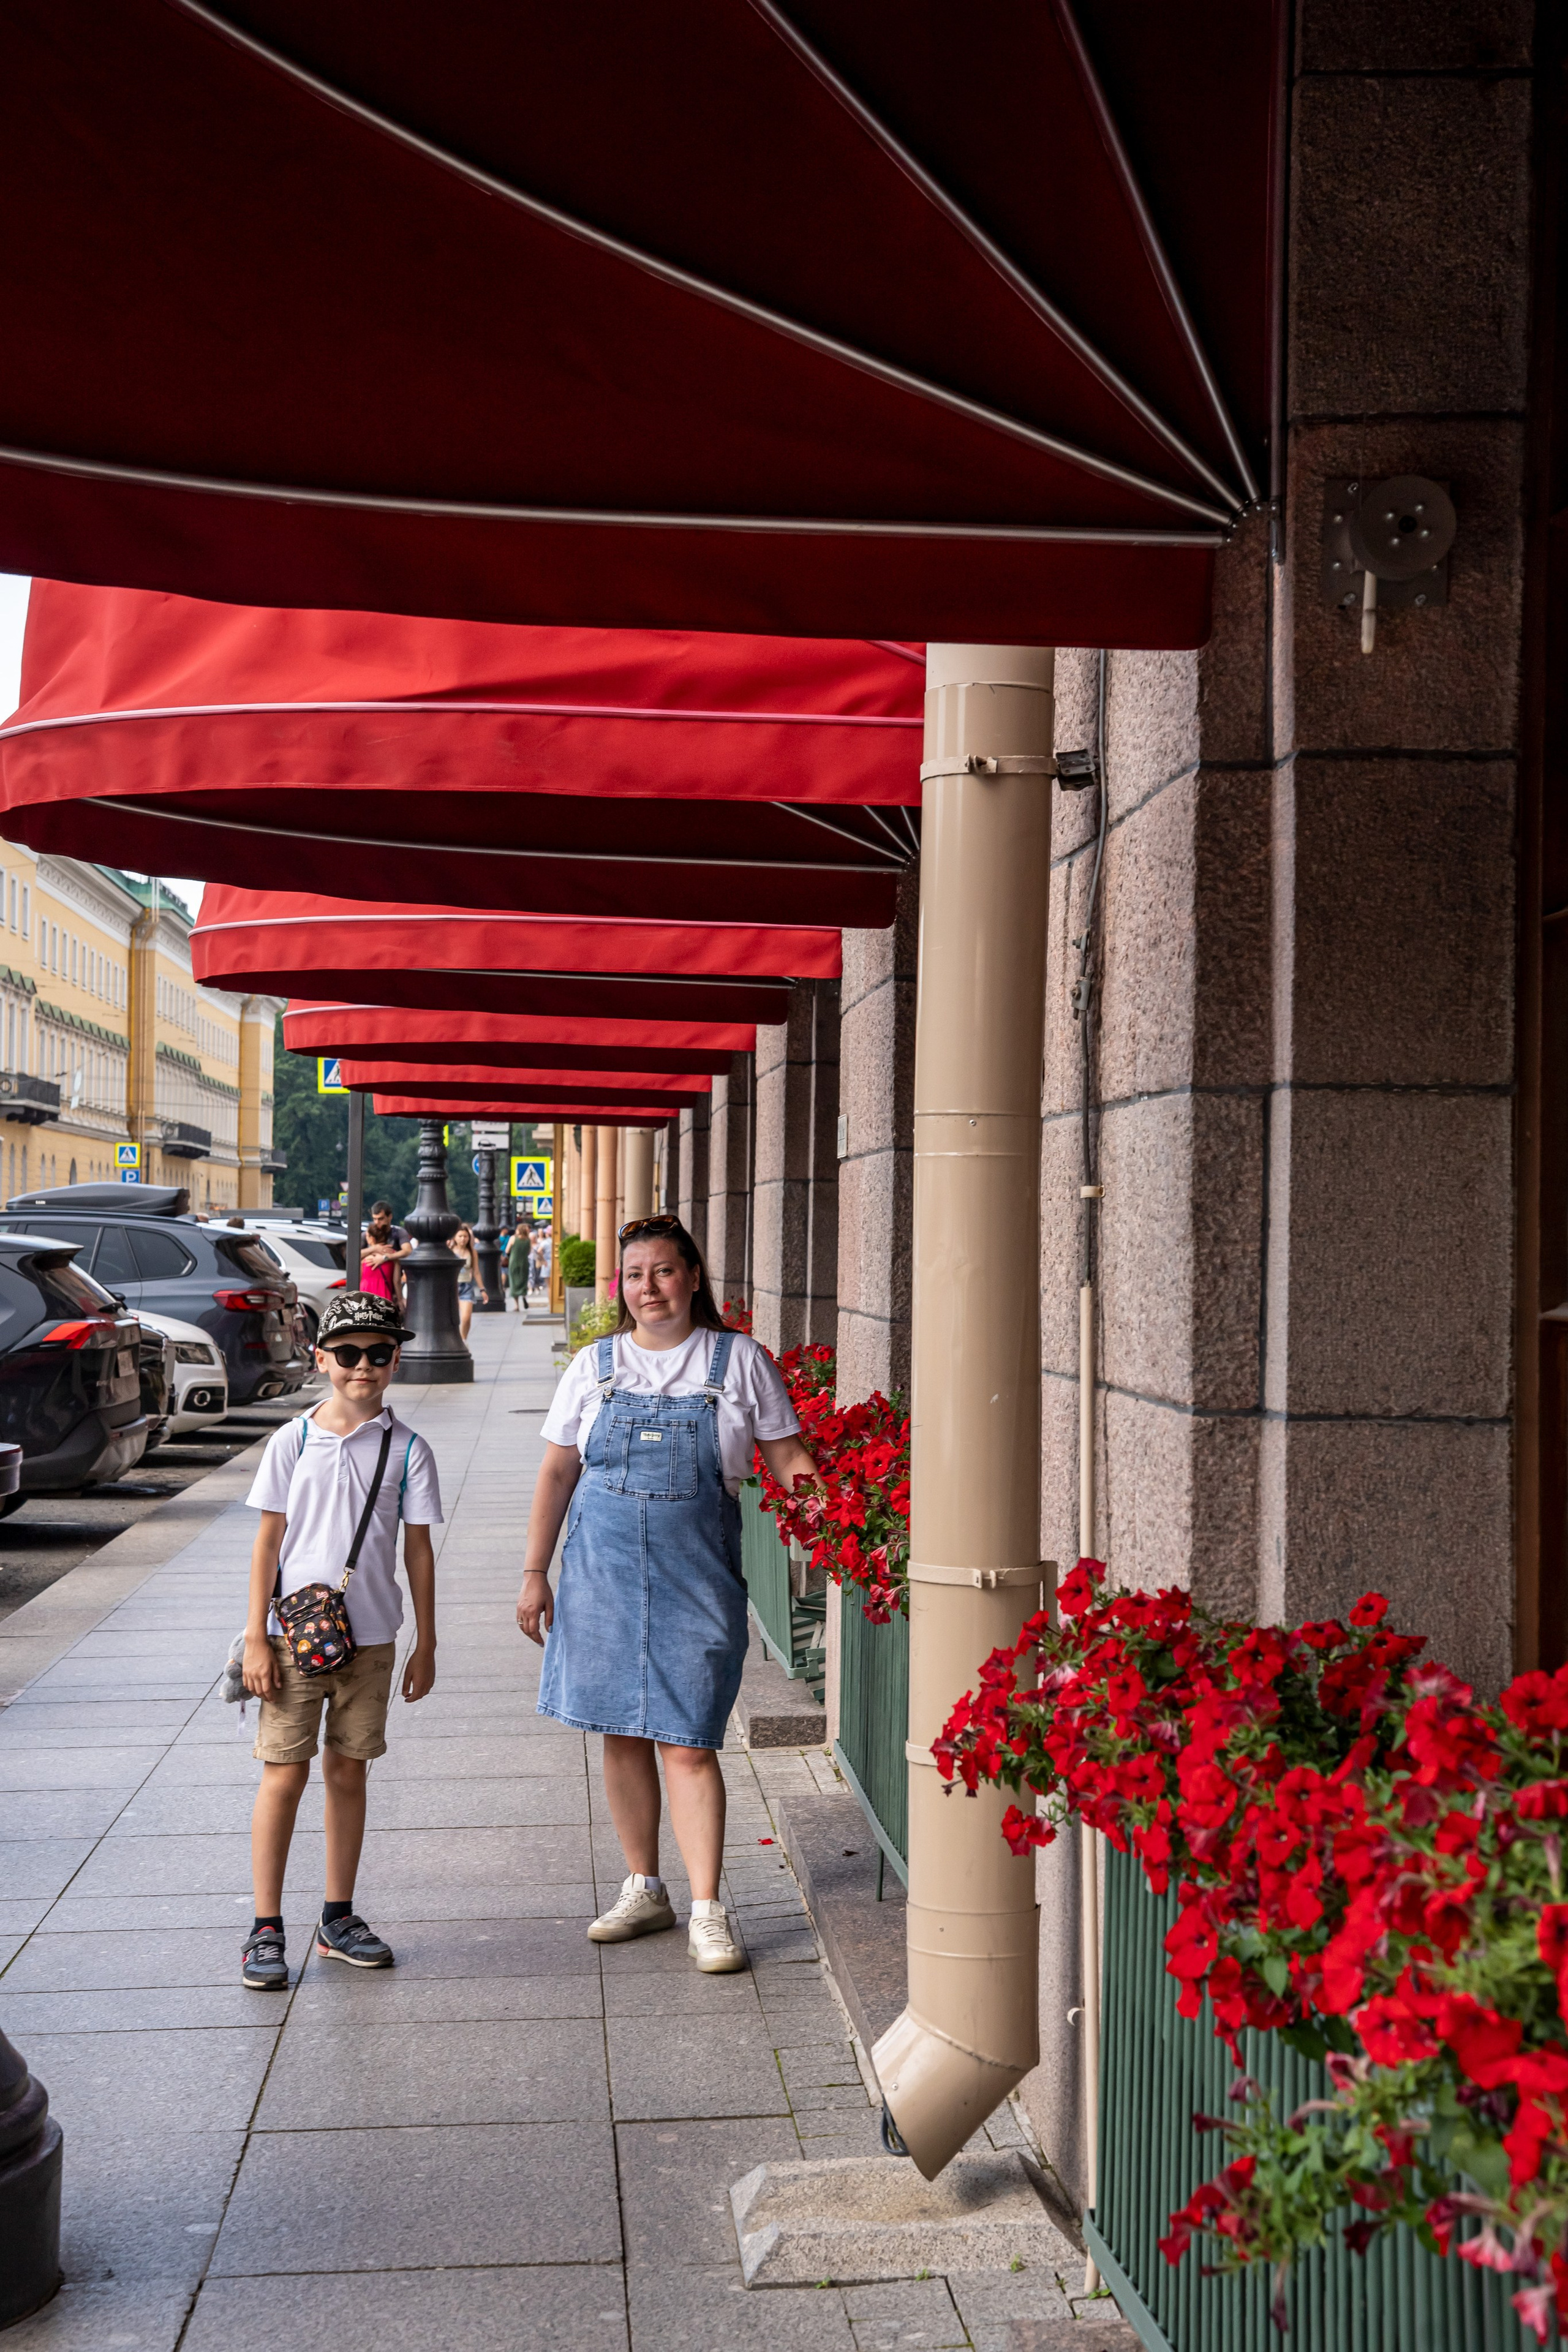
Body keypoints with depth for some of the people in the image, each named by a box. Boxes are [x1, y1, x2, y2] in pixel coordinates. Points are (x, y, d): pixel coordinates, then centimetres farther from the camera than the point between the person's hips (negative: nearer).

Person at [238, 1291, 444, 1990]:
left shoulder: (406, 1450, 0)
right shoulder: (293, 1441, -1)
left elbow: (418, 1549, 4)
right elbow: (268, 1542, 1)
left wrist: (425, 1643, 4)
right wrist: (256, 1638, -3)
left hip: (370, 1640, 1)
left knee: (348, 1773, 10)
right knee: (284, 1774, -1)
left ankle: (338, 1919, 22)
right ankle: (266, 1929, 7)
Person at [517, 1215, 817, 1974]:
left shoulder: (739, 1361, 1)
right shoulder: (595, 1365, 7)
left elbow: (788, 1460, 3)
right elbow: (558, 1472, 10)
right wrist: (535, 1572, 6)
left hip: (696, 1570, -3)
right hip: (604, 1567, 3)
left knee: (687, 1742, -7)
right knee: (622, 1734, 10)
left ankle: (707, 1912, 0)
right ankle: (644, 1889, 24)